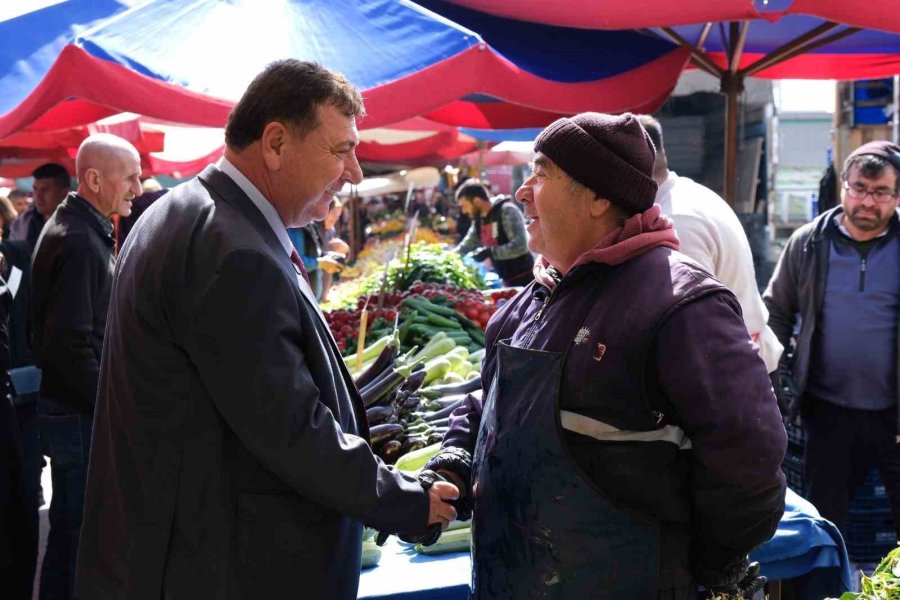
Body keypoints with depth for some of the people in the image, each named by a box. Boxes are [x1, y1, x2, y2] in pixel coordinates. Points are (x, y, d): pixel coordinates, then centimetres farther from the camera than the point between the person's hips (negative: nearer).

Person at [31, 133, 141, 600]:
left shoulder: (86, 231, 13)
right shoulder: (77, 241, -19)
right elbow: (70, 343, -25)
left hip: (78, 406, 10)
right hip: (79, 410, -10)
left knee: (70, 526, 18)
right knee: (77, 530, 0)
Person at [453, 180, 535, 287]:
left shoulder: (507, 211, -16)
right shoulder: (479, 219, 8)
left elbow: (520, 246, -25)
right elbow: (466, 246, 17)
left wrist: (489, 252, -26)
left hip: (523, 279, -8)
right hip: (506, 281, 8)